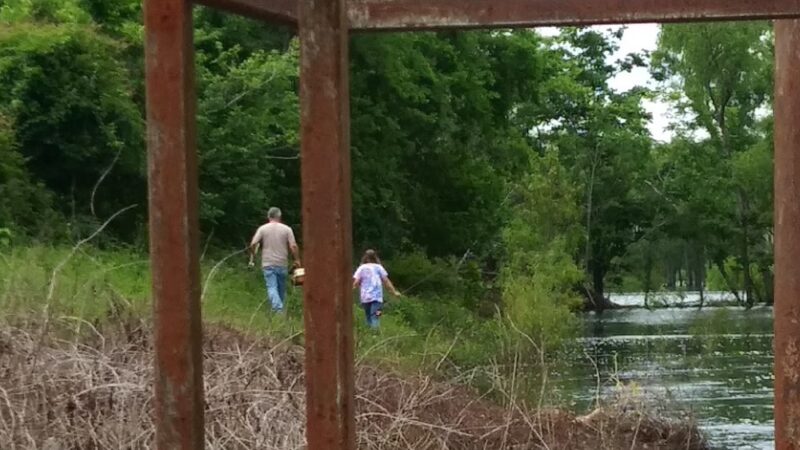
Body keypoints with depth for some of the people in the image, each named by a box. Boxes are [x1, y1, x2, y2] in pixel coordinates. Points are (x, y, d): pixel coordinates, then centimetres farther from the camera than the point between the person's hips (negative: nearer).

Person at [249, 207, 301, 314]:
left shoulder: (262, 229, 1)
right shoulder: (286, 229, 1)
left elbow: (253, 244, -6)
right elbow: (293, 246, -6)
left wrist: (252, 258, 8)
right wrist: (297, 260, 5)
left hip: (268, 264, -1)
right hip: (282, 264, 1)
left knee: (271, 288, -6)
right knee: (281, 288, 15)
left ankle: (278, 308, -24)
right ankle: (280, 308, 23)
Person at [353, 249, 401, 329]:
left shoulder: (361, 268, 8)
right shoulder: (378, 267, 8)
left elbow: (356, 282, 0)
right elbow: (386, 281, 7)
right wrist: (394, 292, 13)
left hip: (365, 298, 1)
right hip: (377, 297, -1)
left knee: (369, 319, 12)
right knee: (375, 319, -12)